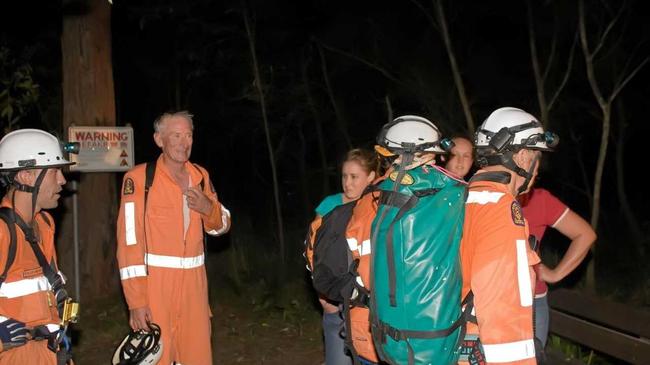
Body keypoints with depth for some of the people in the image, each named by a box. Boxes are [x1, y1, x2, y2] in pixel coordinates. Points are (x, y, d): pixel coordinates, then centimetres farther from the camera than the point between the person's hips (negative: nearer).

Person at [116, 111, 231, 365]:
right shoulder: (139, 178, -10)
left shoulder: (200, 176, 9)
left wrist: (208, 208, -8)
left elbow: (221, 226, 15)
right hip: (154, 282, -5)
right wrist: (136, 300, -17)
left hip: (193, 283, 5)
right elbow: (129, 241, -13)